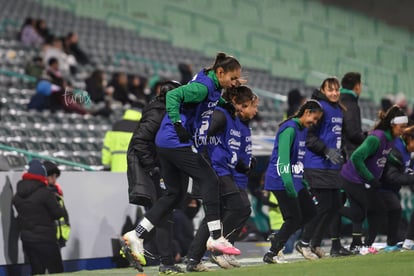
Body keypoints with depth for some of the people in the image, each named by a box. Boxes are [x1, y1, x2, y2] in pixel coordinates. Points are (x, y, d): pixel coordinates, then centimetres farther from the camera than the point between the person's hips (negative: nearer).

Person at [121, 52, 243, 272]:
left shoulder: (213, 87, 13)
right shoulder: (203, 86, -16)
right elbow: (173, 95, -24)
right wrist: (178, 124, -27)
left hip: (166, 144, 10)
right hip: (177, 144, -10)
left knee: (175, 193, 12)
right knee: (209, 180, -6)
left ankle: (136, 235, 10)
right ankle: (215, 237, -4)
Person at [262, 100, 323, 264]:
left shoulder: (304, 130, 15)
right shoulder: (289, 129, -16)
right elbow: (283, 156, -25)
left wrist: (304, 182, 21)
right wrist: (288, 181, -33)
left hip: (295, 180, 10)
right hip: (281, 181, -10)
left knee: (310, 212, 8)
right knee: (294, 218, -11)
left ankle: (278, 238, 17)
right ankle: (271, 254, -6)